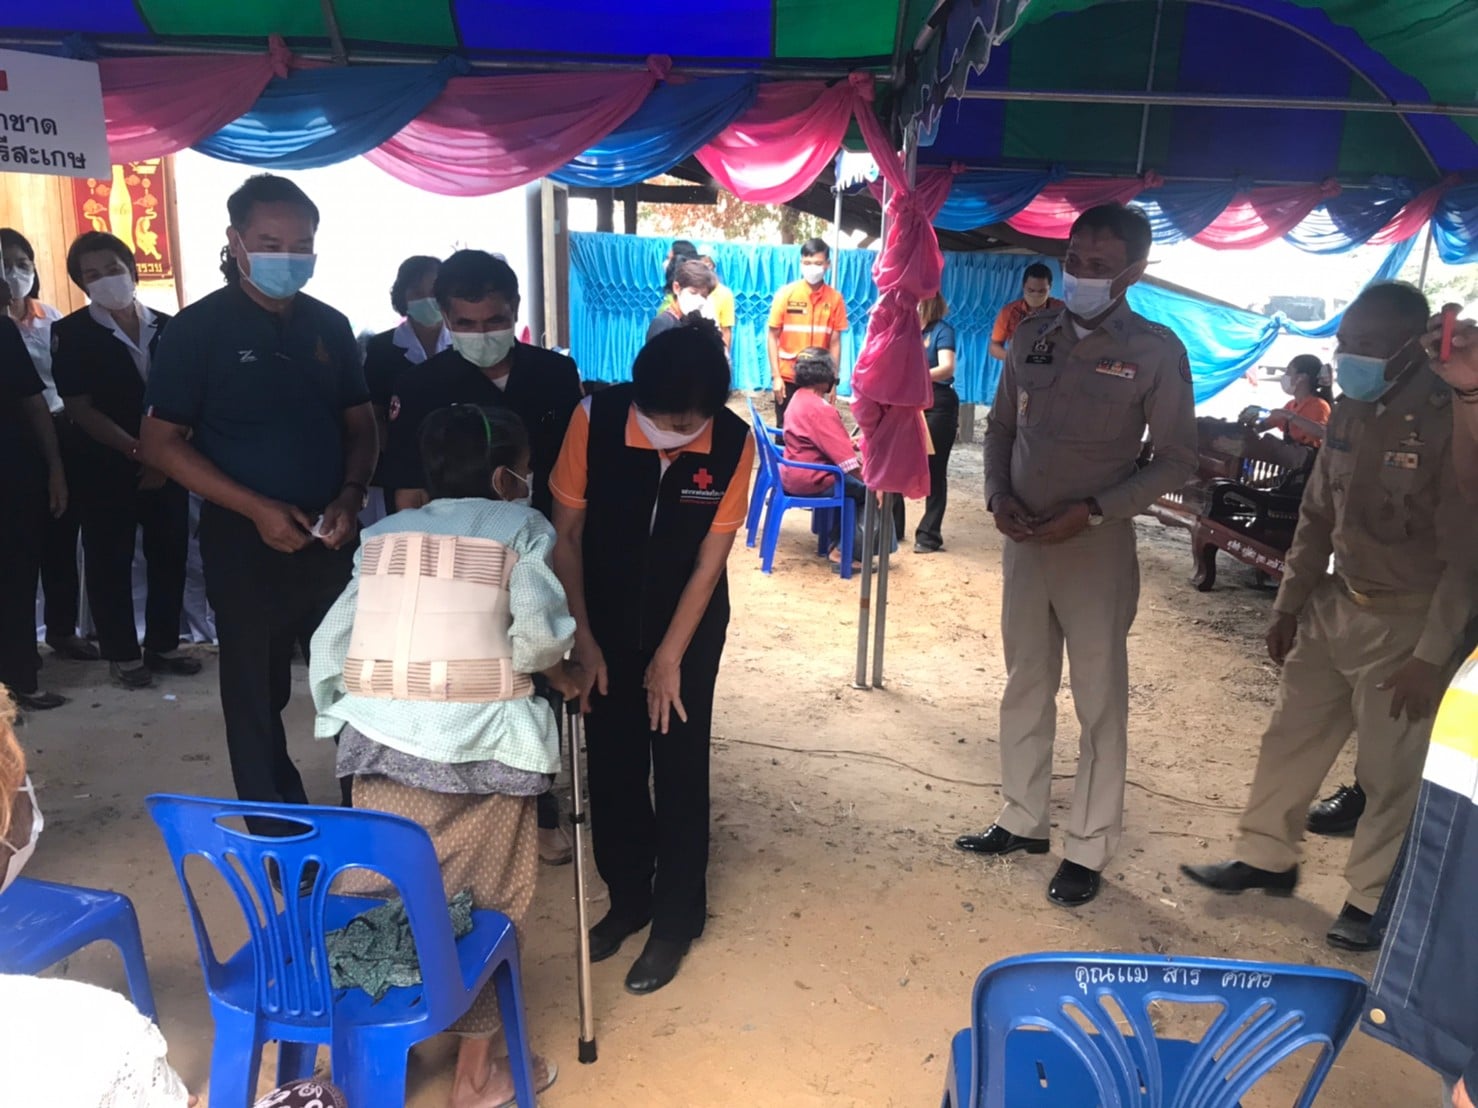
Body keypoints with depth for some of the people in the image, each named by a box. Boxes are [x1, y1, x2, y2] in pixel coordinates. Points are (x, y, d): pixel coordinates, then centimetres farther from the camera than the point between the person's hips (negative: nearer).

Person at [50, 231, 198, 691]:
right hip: (106, 468, -3)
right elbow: (79, 409, -9)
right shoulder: (72, 333, -3)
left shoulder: (167, 327, 5)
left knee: (170, 556, 7)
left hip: (167, 466, 3)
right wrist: (139, 452, -15)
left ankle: (162, 645, 23)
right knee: (110, 563, 4)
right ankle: (123, 654, 17)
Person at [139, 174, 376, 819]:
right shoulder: (199, 329, -7)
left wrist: (352, 493, -7)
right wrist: (257, 508, -17)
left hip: (330, 540, 4)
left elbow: (360, 422, 12)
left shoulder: (329, 326, 6)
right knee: (258, 695, 9)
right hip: (246, 544, -3)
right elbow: (160, 442, -8)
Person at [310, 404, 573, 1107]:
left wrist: (343, 714, 23)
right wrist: (559, 674, 10)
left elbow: (330, 645, 11)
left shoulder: (383, 534, 16)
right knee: (485, 905, 11)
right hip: (480, 743, -3)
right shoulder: (519, 527, 5)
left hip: (380, 736, 4)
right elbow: (536, 631, -9)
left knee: (381, 899, 14)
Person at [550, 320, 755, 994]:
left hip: (689, 627, -1)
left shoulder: (733, 443, -21)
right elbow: (566, 535, -12)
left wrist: (669, 657, -9)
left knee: (680, 772, 3)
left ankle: (676, 920, 22)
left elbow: (710, 559, -13)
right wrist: (583, 640, -10)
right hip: (605, 621, 1)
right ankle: (627, 898, 33)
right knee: (612, 767, 10)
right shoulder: (595, 419, -21)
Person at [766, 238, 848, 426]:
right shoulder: (786, 294, -5)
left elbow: (835, 341, 1)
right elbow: (773, 336, -2)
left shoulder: (835, 298, -2)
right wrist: (775, 376, -7)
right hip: (788, 377, -1)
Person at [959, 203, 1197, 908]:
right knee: (1025, 685, 14)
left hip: (1096, 545, -4)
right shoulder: (1033, 338, 5)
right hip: (1023, 536, 5)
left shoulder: (1155, 352, -7)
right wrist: (999, 495, -4)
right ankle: (1023, 819, 30)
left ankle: (1088, 849, 18)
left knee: (1100, 700, 4)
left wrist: (1091, 511, -16)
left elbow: (1176, 460, -6)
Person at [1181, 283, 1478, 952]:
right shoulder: (1351, 411, 2)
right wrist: (1287, 606, 12)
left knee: (1391, 770, 6)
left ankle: (1372, 897, 24)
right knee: (1292, 737, 14)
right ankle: (1265, 857, 31)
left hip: (1407, 621, -6)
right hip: (1334, 605, 7)